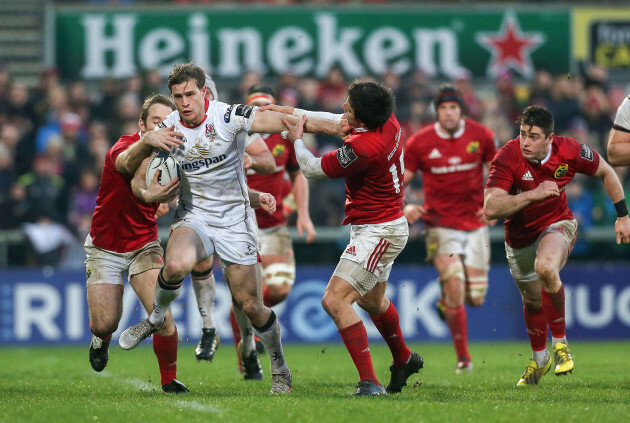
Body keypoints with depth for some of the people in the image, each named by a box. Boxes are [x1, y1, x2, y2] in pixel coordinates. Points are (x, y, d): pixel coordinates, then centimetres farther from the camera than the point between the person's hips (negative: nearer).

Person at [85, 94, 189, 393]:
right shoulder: (123, 147, -23)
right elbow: (127, 163, -49)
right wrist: (147, 141, -72)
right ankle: (102, 338, 32)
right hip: (105, 247, -3)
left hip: (144, 245, 3)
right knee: (105, 322, -7)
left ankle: (169, 379, 1)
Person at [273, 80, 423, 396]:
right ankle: (404, 360, 52)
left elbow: (313, 169, -15)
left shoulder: (363, 147, -30)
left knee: (335, 300, -17)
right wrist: (297, 113, 17)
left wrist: (297, 140, 3)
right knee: (371, 300, 30)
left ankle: (369, 382, -20)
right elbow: (339, 123, 19)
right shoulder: (389, 123, -4)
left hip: (377, 232, -10)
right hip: (387, 225, 10)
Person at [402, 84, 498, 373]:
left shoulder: (481, 136, -2)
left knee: (475, 297, -1)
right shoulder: (419, 143, -6)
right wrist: (404, 208, -16)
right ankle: (463, 357, -10)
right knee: (454, 282, -23)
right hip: (441, 226, -2)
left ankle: (447, 301, 38)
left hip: (475, 224, 2)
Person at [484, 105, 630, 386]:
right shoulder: (507, 158, -26)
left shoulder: (569, 152, -20)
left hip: (557, 225, -2)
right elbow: (490, 208, -35)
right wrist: (534, 194, -42)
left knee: (546, 267, -34)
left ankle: (560, 342, -14)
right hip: (520, 235, 2)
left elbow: (606, 173, 1)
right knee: (532, 299, 16)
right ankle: (539, 359, 45)